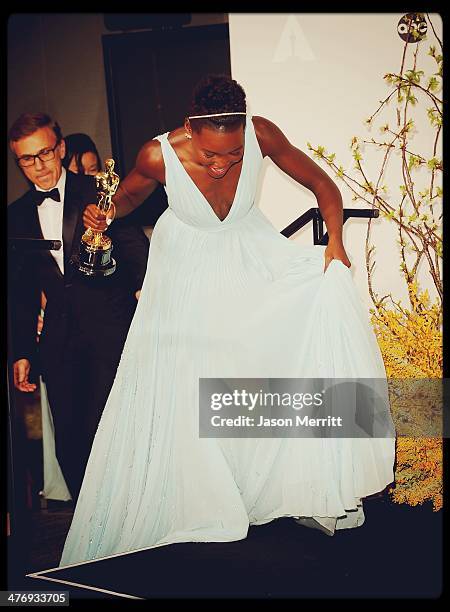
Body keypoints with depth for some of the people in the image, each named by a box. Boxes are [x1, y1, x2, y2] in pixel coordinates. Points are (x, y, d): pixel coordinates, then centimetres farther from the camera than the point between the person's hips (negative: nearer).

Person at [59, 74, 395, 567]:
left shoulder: (262, 135, -24)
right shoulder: (159, 156, -26)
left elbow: (322, 184, -9)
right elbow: (126, 198, -3)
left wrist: (335, 241, -22)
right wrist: (100, 214, -22)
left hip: (249, 255, 2)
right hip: (188, 272, -1)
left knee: (328, 288, -19)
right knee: (174, 397, -5)